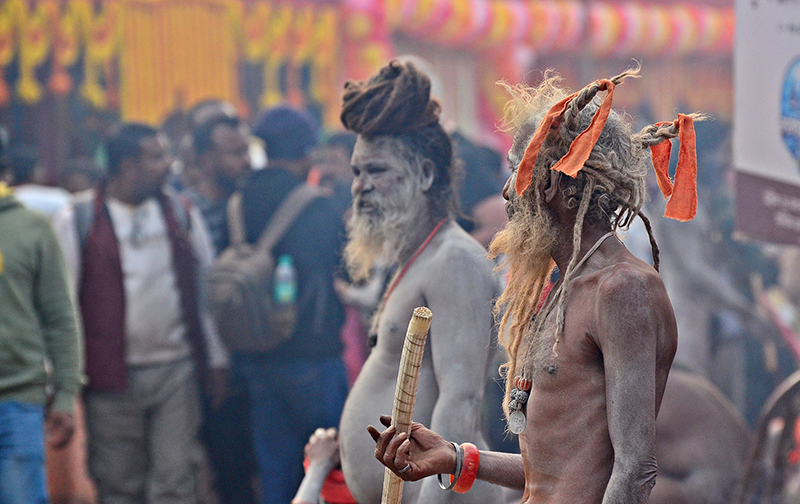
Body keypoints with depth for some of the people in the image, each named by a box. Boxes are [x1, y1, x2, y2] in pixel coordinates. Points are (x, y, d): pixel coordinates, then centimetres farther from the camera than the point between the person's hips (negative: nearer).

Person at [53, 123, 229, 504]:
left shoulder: (182, 216, 9)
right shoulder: (77, 221, -1)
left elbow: (205, 292, 13)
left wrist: (215, 361, 10)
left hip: (175, 372, 2)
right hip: (113, 380, -2)